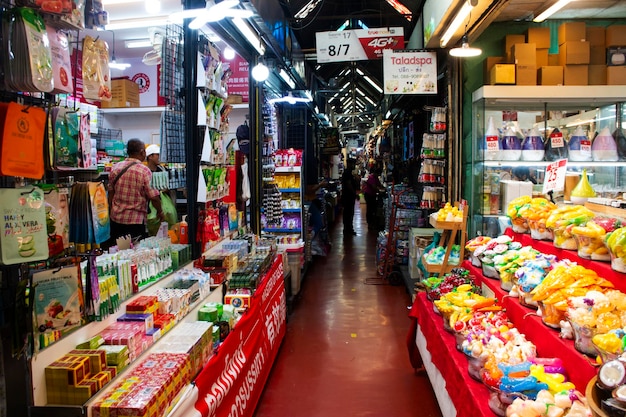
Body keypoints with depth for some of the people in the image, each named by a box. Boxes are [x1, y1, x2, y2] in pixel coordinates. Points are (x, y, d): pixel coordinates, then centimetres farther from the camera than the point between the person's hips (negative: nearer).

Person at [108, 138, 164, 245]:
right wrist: (160, 212, 3)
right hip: (136, 221, -5)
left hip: (116, 219, 5)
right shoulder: (144, 171, -14)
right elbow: (153, 197, -13)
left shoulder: (115, 167, 2)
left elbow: (111, 192, 10)